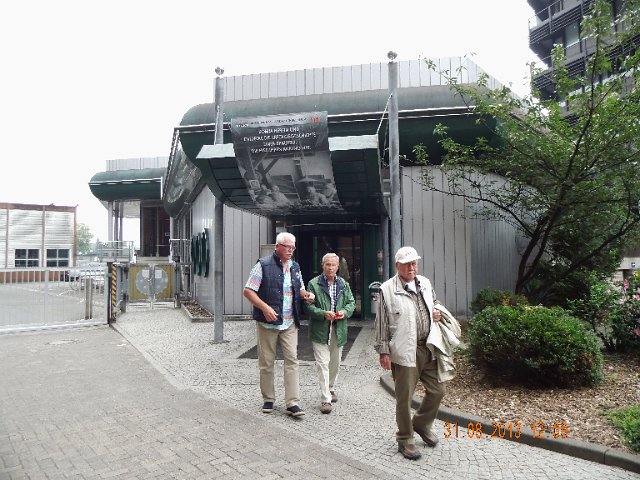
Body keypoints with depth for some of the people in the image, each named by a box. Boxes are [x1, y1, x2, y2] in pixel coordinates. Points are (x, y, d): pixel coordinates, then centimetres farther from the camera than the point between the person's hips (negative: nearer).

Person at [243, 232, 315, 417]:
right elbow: (248, 291, -9)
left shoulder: (295, 267, 11)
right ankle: (268, 399, 23)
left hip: (289, 323, 4)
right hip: (267, 323, -4)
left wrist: (306, 294, -1)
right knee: (266, 362, 7)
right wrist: (265, 307, -21)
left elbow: (300, 289, 23)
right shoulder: (263, 265, -8)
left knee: (292, 360, -1)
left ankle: (292, 403, 4)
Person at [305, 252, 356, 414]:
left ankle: (330, 389, 38)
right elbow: (309, 306, -9)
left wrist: (344, 312, -11)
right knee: (322, 364, -6)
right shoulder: (313, 284, -5)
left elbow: (351, 302, 10)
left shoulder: (344, 284, 9)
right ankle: (325, 399, -1)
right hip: (320, 330, -4)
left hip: (338, 330, 5)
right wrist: (323, 314, -23)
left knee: (335, 362, 17)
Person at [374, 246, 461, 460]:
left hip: (430, 348, 6)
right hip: (405, 351, -6)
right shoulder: (387, 290, -9)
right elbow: (382, 324, -8)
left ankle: (421, 424, 40)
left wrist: (439, 312, 3)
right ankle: (405, 440, 24)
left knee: (437, 390, 14)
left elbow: (435, 304, 27)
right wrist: (383, 352, -9)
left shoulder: (425, 284, 10)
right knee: (404, 397, 5)